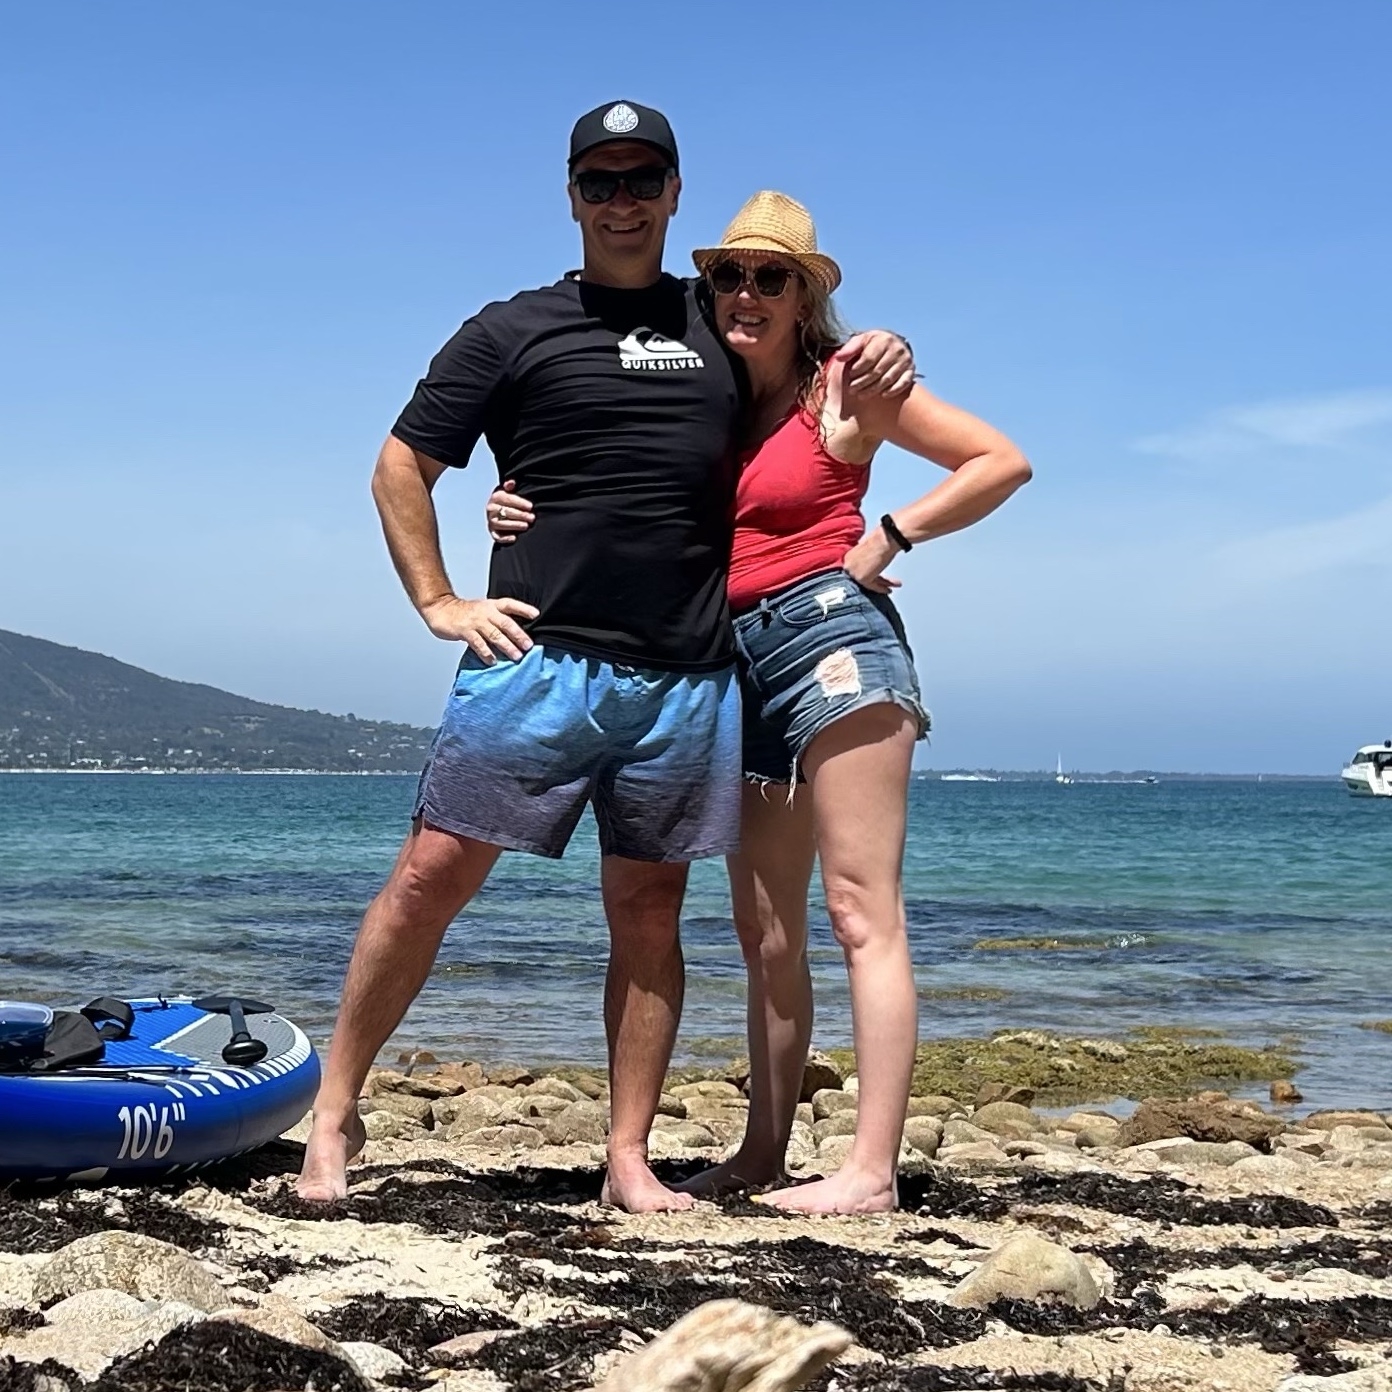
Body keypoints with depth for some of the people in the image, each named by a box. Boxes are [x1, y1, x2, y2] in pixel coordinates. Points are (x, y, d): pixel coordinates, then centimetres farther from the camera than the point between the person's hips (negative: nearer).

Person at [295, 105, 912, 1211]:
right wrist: (438, 603, 1)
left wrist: (877, 359, 9)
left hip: (688, 682, 3)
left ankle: (630, 1164, 11)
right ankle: (335, 1113, 6)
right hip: (537, 659, -2)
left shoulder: (722, 325, 17)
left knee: (648, 914, 5)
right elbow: (401, 467, 11)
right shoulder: (512, 332, 9)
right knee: (432, 874, -7)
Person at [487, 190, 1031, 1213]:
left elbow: (1003, 461, 1)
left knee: (862, 912, -9)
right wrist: (525, 515, -3)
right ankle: (763, 1154, 20)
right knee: (766, 932, 11)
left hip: (832, 633, -7)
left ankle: (872, 1171, -11)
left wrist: (888, 537, -6)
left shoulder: (844, 385, 1)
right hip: (740, 665, 7)